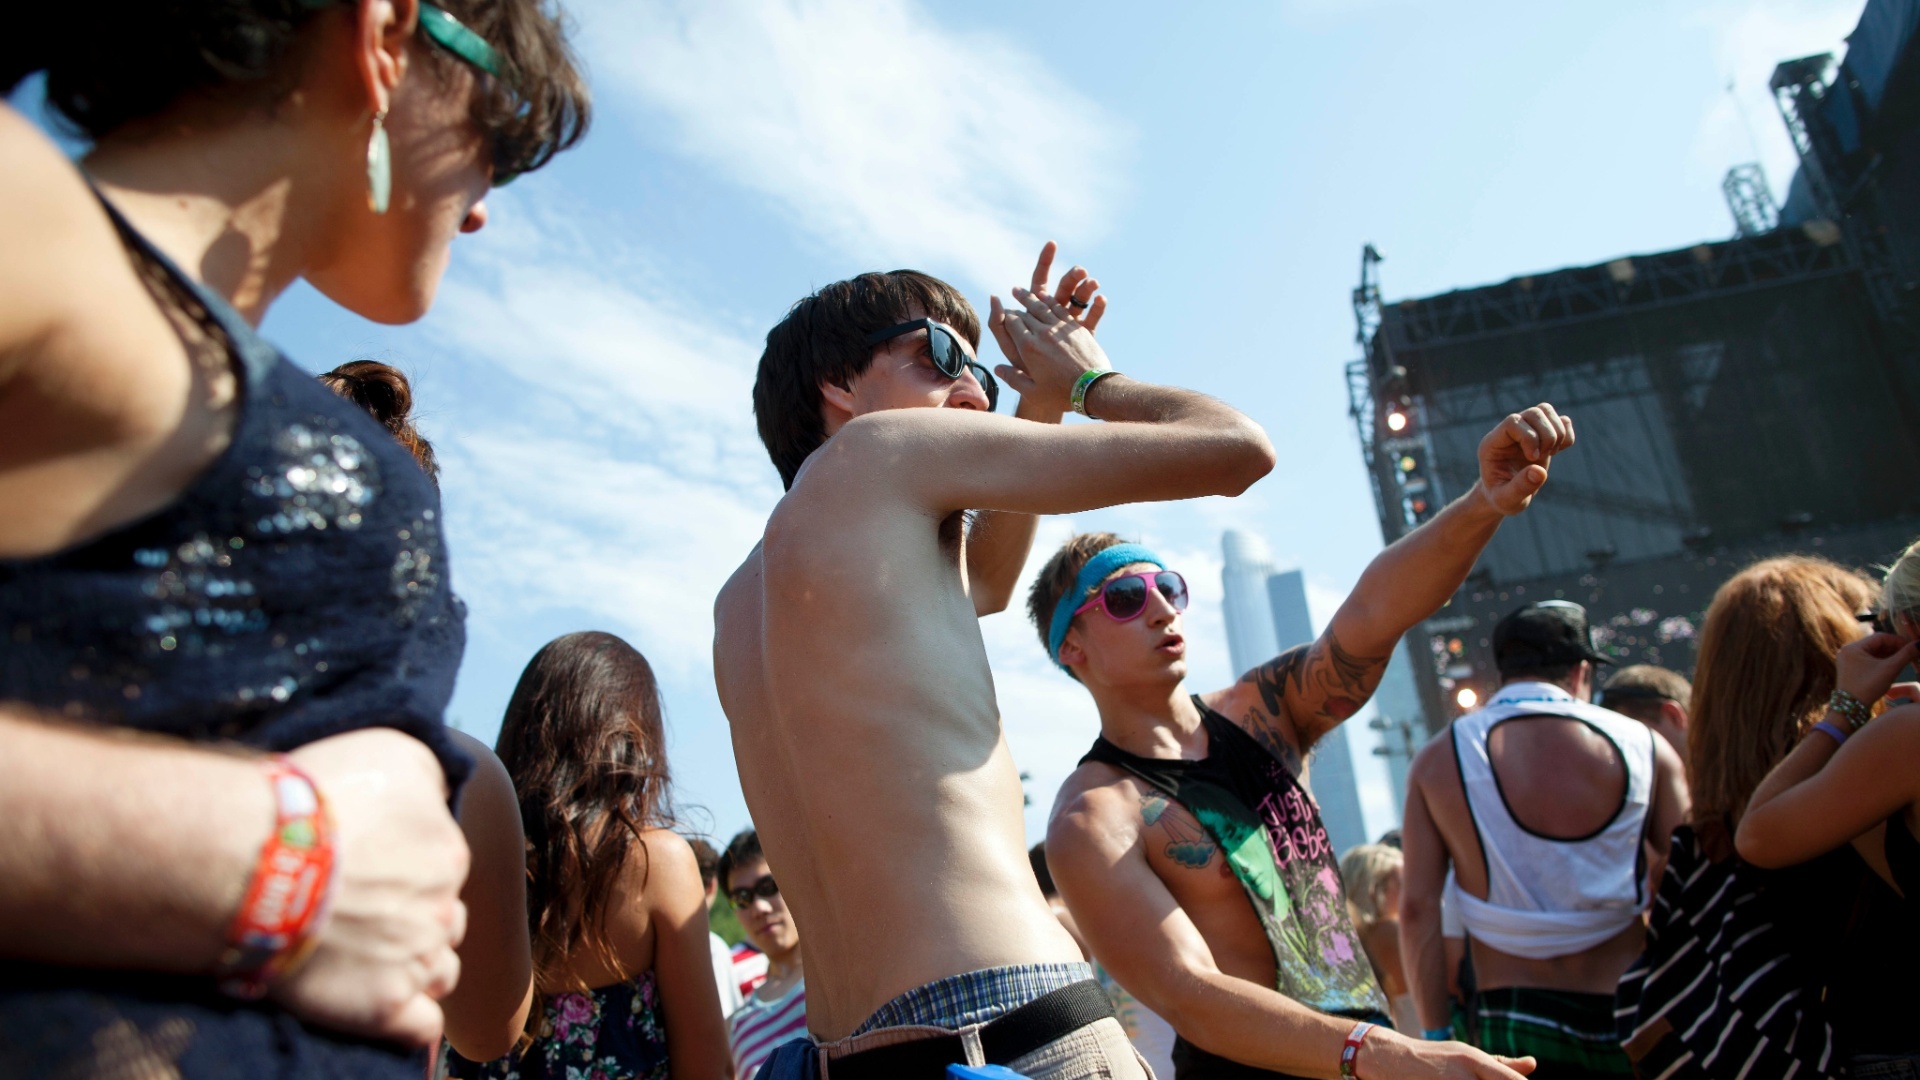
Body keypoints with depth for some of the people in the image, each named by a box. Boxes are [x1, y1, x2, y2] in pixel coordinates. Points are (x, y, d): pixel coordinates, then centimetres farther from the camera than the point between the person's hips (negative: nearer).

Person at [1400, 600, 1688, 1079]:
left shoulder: (1438, 760, -1)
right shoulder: (1646, 747, -1)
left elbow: (1417, 909, -5)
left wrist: (1436, 1035, 2)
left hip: (1510, 1025, 0)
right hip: (1629, 1018, 0)